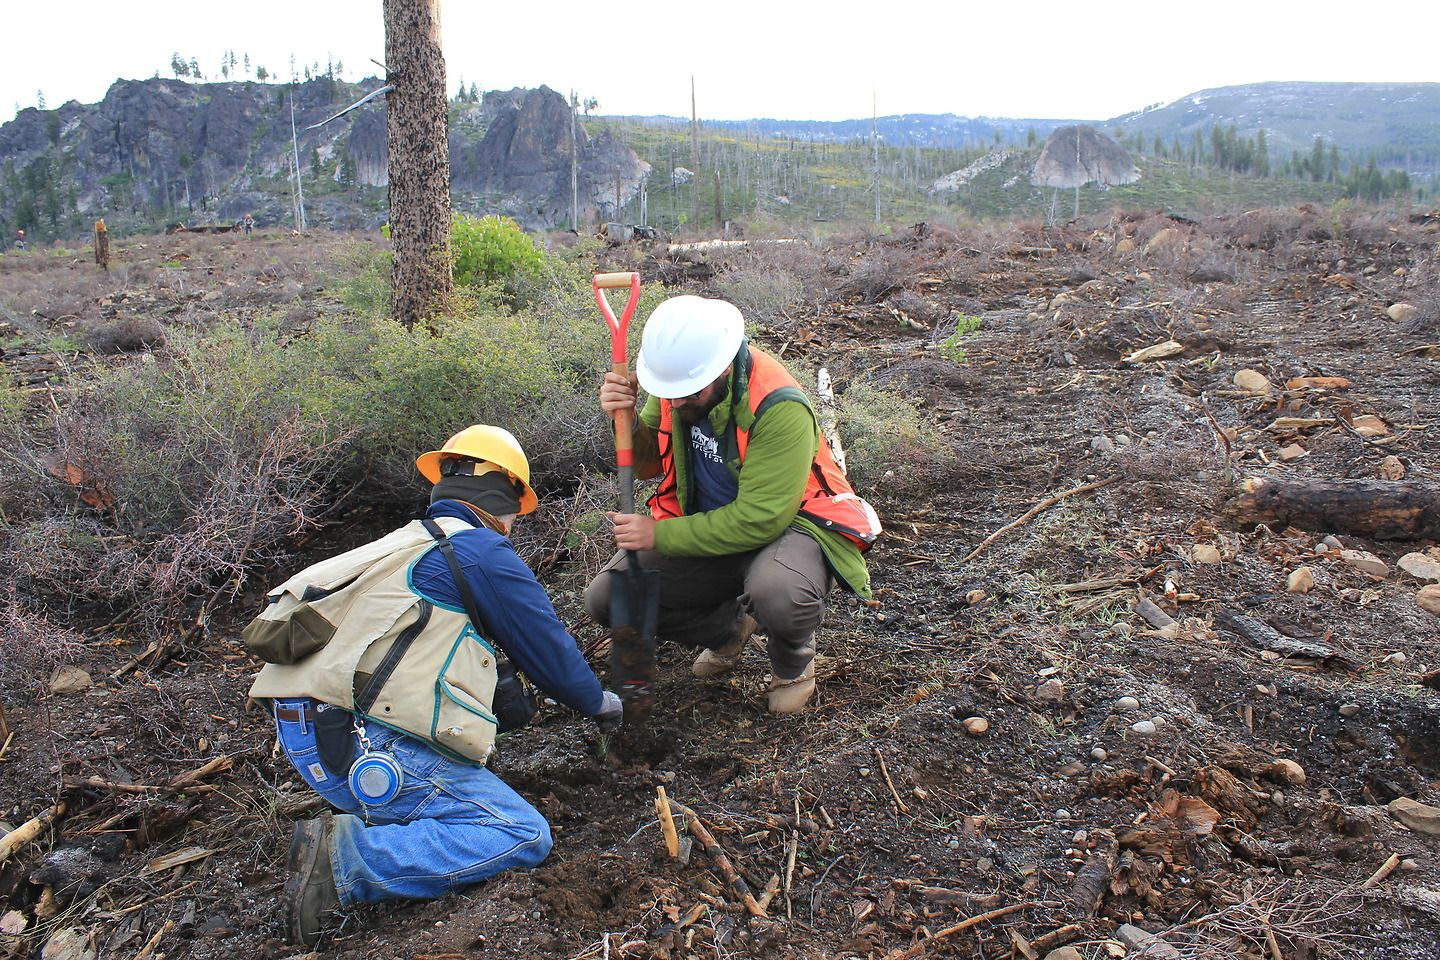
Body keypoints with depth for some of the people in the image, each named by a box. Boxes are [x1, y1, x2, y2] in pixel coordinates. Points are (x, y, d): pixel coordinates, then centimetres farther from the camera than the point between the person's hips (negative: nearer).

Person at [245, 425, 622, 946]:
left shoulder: (410, 543, 23)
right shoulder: (480, 549, -3)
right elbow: (548, 648, 5)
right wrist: (600, 702, 22)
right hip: (364, 746, -9)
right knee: (524, 836, -8)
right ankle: (344, 858, -18)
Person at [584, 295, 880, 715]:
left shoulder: (779, 408, -29)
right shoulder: (679, 376, -9)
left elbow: (759, 520, -29)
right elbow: (648, 463, 2)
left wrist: (659, 535, -26)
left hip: (787, 522, -6)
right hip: (707, 526, 6)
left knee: (777, 593, -41)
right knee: (605, 598, -8)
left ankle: (794, 662, -1)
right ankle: (728, 628, 17)